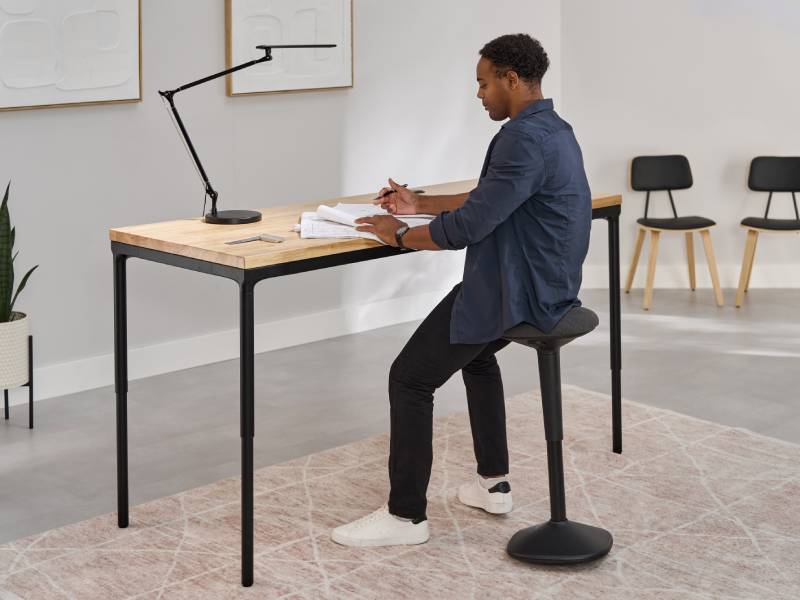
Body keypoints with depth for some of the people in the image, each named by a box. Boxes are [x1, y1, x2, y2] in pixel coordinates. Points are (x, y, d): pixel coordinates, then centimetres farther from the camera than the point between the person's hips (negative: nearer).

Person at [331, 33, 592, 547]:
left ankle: (406, 515, 4)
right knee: (477, 353, 34)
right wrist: (420, 204, 22)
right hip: (546, 286, 11)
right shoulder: (553, 130, 12)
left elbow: (469, 226, -25)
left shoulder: (524, 139, -23)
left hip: (515, 290, -10)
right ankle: (494, 482, 33)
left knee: (410, 377, -3)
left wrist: (401, 235, -9)